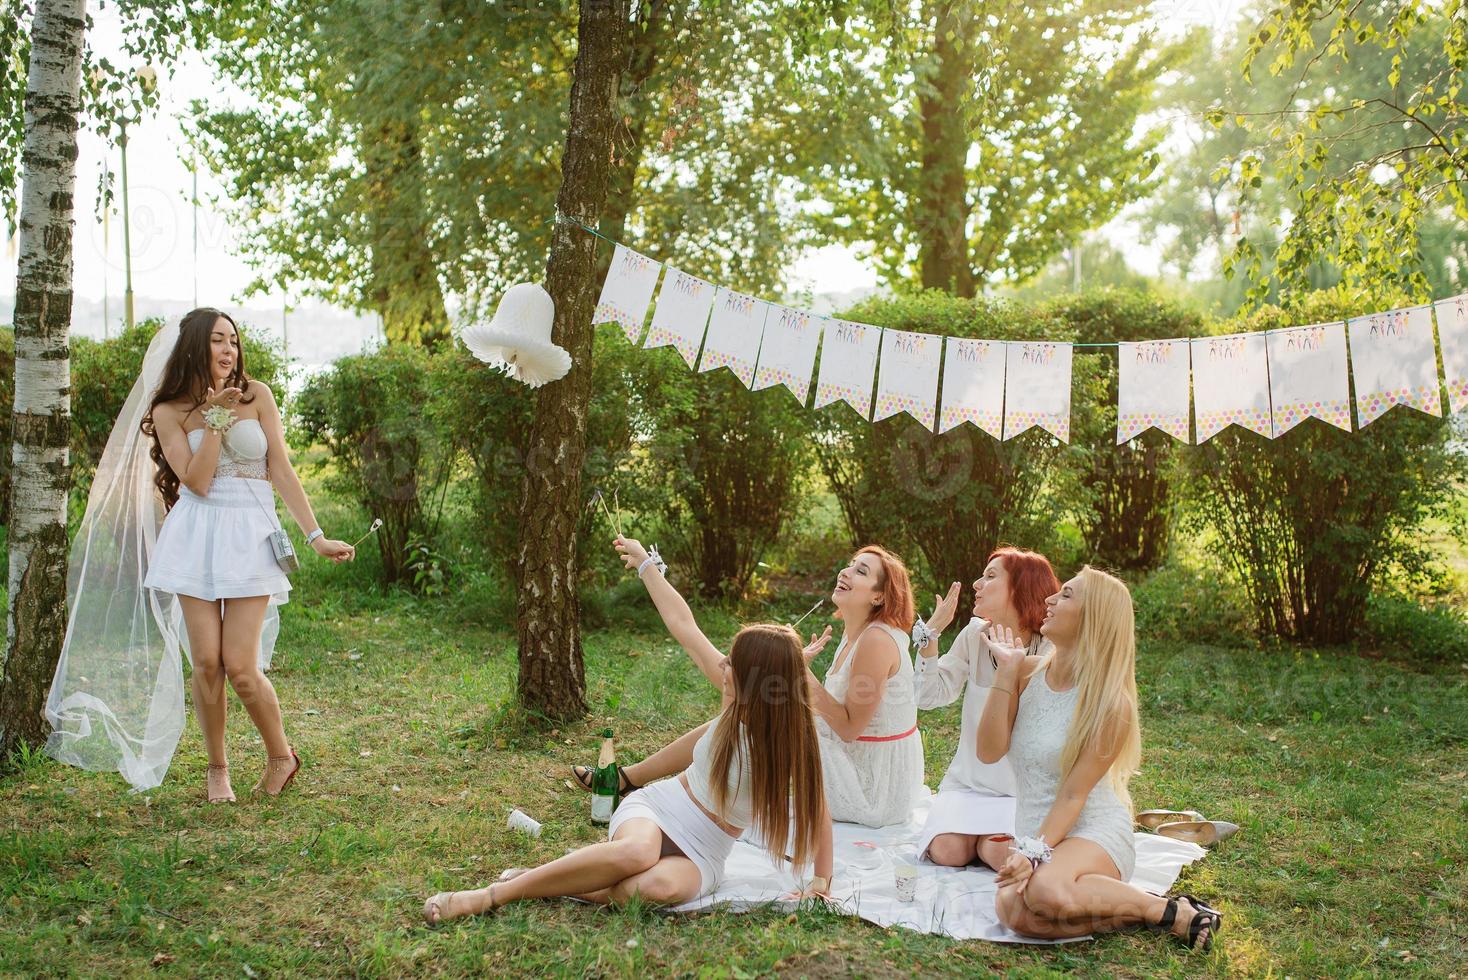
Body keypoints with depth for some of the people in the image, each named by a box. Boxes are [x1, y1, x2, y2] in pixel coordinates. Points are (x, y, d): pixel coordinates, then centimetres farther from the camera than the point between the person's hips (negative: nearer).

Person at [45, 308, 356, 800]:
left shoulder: (256, 395, 4)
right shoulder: (169, 412, 4)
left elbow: (281, 471, 2)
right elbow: (197, 482, -8)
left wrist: (316, 536, -4)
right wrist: (214, 418, -11)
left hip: (250, 536, -1)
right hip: (196, 535, 1)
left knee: (240, 666, -7)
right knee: (206, 662, -1)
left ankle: (281, 756, 15)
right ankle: (217, 768, 18)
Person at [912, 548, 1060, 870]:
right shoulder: (975, 636, 0)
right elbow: (931, 696, -3)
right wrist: (931, 634, -12)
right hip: (970, 780, 3)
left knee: (999, 853, -27)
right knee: (947, 851, -20)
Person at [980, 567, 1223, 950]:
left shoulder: (1110, 702, -12)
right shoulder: (1029, 672, 2)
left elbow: (1074, 794, -14)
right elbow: (989, 752, -6)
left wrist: (1035, 852, -25)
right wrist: (1005, 673, -10)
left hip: (1094, 830, -4)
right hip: (1035, 831, 5)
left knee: (1046, 892, -38)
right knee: (1014, 911, -30)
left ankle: (1170, 910, -15)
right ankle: (1129, 905, -9)